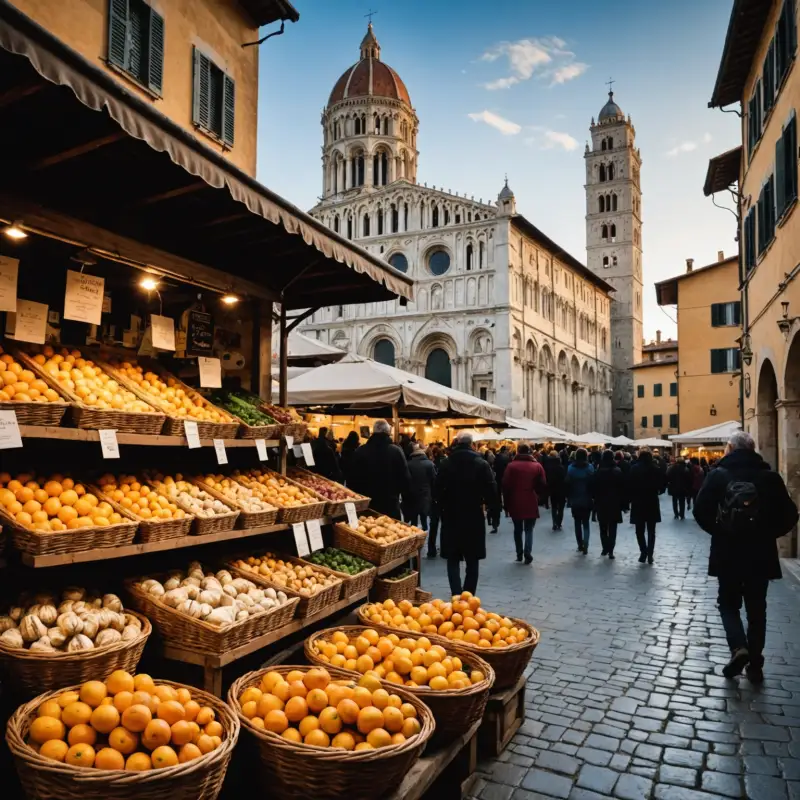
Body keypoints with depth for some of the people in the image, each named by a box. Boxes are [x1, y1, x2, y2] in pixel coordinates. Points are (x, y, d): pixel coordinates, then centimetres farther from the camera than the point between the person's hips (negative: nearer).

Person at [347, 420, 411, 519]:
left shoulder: (360, 451, -2)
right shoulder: (396, 451, -9)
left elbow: (353, 478, 3)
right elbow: (405, 478, -7)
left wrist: (356, 498, 15)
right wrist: (406, 495, 10)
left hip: (365, 503, 2)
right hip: (390, 504, -2)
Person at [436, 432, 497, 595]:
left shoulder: (446, 464, -3)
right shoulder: (481, 464, -8)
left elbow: (438, 490, -2)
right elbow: (492, 492, -11)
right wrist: (485, 503, 9)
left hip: (451, 517, 1)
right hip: (474, 517, 0)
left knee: (453, 559, 9)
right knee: (472, 561, 13)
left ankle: (457, 595, -7)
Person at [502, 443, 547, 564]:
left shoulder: (511, 466, -4)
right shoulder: (537, 466, 0)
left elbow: (505, 485, -6)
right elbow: (543, 485, 0)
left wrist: (507, 502, 4)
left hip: (515, 503, 0)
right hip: (531, 503, 0)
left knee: (518, 529, 16)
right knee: (529, 529, 6)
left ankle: (519, 553, 18)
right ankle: (527, 553, -10)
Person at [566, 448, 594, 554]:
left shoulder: (571, 468, -4)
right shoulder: (590, 468, -7)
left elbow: (567, 484, -4)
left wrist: (569, 498, 4)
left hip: (575, 500, 1)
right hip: (587, 500, 0)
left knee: (577, 523, 12)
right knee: (585, 523, 7)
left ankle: (580, 545, 15)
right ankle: (585, 545, -10)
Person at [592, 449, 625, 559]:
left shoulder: (598, 472, -4)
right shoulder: (618, 471, -3)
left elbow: (593, 488, -3)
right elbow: (622, 488, -3)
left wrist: (595, 499, 6)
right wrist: (623, 503, 3)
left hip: (601, 503, 0)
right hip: (614, 503, 0)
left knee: (603, 528, 13)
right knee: (612, 529, 3)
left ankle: (605, 548, 13)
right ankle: (610, 550, -5)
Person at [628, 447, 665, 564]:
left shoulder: (634, 469, -8)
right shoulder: (656, 469, -5)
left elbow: (629, 485, -10)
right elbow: (662, 486, -4)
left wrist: (632, 497, 3)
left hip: (638, 503, -1)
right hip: (652, 503, 1)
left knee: (639, 530, 10)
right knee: (651, 531, 11)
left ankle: (644, 552, -1)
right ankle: (650, 554, 7)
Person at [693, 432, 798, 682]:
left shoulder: (718, 474, -6)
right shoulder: (770, 476, -2)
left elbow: (701, 511, -10)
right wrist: (767, 534, 11)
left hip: (727, 553, -1)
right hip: (761, 554, 2)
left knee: (728, 603, 15)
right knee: (756, 609, 14)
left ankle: (738, 648, -6)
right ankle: (755, 665, 17)